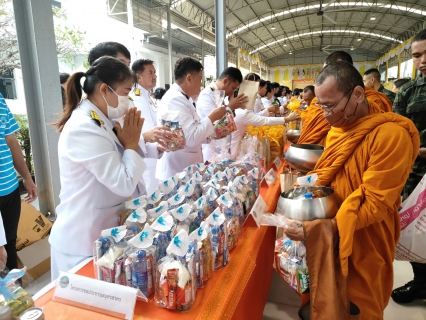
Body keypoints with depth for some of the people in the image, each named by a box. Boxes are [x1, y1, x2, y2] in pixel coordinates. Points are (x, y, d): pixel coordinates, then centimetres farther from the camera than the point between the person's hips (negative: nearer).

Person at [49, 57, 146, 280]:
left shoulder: (100, 121, 4)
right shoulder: (84, 129, -25)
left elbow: (120, 168, 10)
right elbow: (124, 185, -27)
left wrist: (131, 142, -5)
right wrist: (131, 143, -14)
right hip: (83, 239, -9)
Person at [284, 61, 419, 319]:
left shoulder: (391, 135, -22)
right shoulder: (339, 126, 3)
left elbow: (375, 205, -24)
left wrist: (316, 228, -29)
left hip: (363, 243, -6)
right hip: (330, 237, 7)